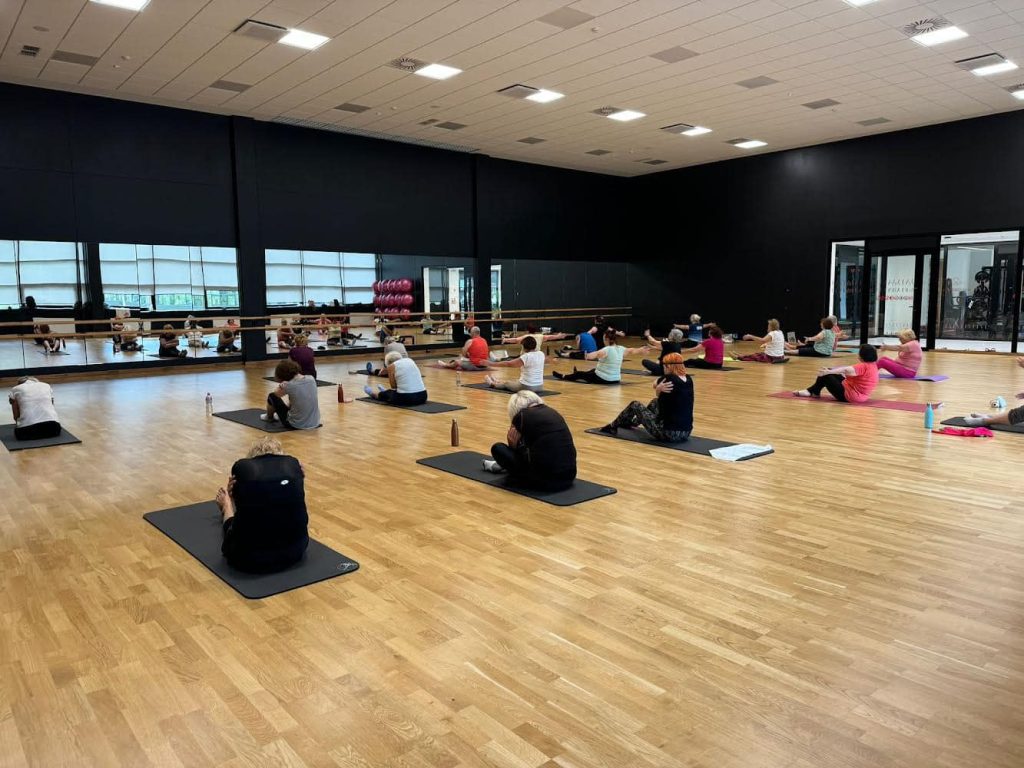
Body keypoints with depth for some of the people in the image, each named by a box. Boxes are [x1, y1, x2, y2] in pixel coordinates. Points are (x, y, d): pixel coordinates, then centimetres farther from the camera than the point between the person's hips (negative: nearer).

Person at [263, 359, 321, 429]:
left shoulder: (288, 386, -19)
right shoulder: (312, 379, -5)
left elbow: (275, 394, 4)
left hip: (297, 425, -5)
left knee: (271, 397, 13)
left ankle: (269, 417, 43)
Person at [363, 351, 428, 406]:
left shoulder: (391, 366, -1)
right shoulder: (410, 360, 15)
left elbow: (393, 386, 3)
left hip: (406, 398, -6)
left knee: (385, 394, 27)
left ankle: (372, 394, 55)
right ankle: (385, 392, 66)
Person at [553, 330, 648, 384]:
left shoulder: (607, 350, -20)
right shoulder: (621, 349, 1)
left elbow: (595, 354, -41)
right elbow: (632, 351, 20)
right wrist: (641, 350, 38)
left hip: (602, 379, -7)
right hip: (616, 379, 8)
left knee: (580, 374, 16)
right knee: (594, 370, 35)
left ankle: (563, 377, 39)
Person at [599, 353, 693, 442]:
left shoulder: (668, 380, -15)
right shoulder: (689, 380, 3)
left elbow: (655, 384, 8)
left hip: (668, 434, -7)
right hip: (685, 434, 7)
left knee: (635, 405, 14)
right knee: (655, 402, 31)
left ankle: (612, 427, 37)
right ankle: (633, 423, 56)